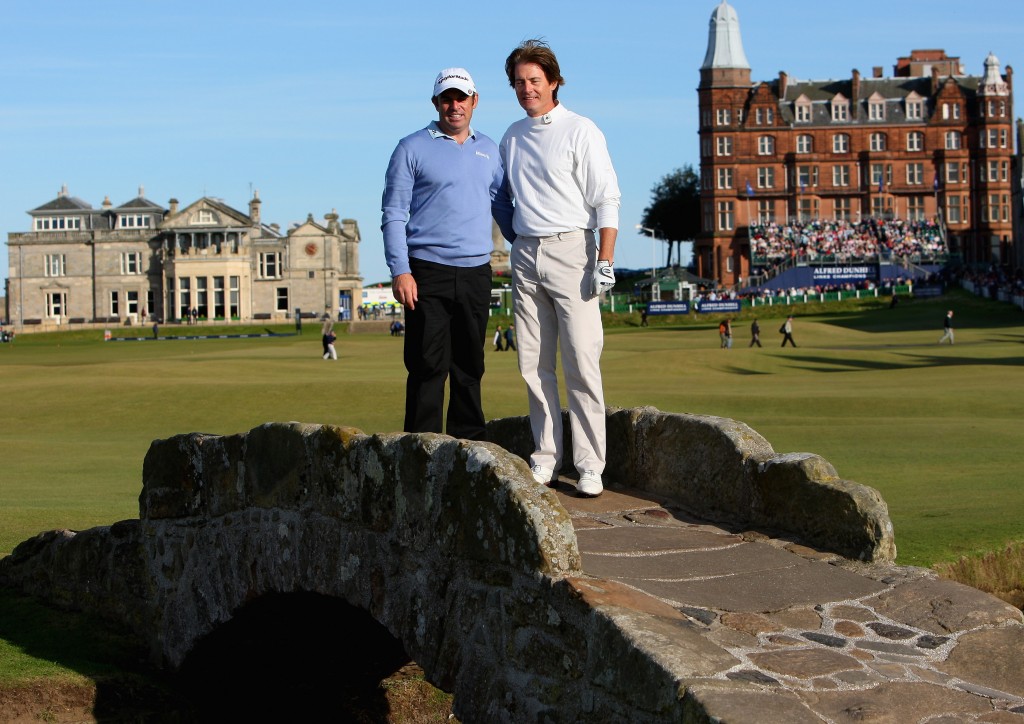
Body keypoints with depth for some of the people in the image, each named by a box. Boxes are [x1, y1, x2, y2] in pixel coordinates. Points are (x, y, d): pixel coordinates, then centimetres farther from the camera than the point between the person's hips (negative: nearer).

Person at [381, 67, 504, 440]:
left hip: (476, 273, 5)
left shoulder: (488, 150, 16)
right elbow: (393, 214, -3)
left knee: (470, 366, 9)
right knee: (428, 366, -7)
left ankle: (469, 444, 15)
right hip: (428, 271, -5)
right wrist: (399, 270, -12)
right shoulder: (412, 149, 1)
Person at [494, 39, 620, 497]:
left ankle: (590, 464, -5)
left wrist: (604, 261, -15)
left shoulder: (580, 132, -2)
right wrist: (514, 238, 16)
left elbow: (606, 200, -6)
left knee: (581, 363, -8)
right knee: (534, 364, 4)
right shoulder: (511, 137, 15)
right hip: (525, 256, 5)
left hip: (570, 251, -5)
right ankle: (545, 456, 12)